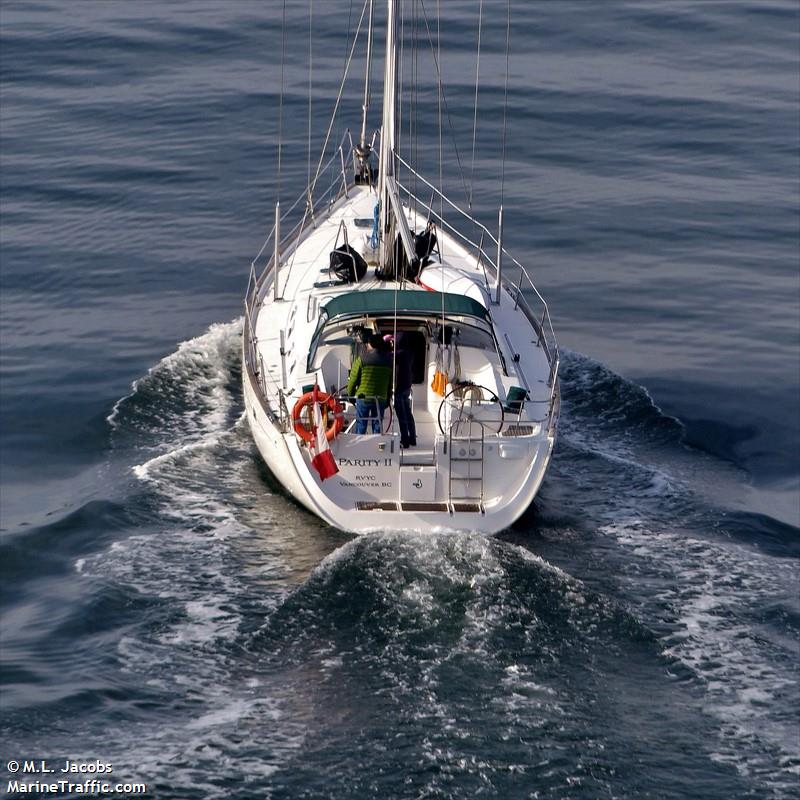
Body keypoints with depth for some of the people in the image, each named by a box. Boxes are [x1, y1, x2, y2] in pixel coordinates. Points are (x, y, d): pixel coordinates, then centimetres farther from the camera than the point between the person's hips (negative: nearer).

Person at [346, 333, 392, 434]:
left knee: (361, 425, 6)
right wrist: (388, 399, 18)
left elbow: (353, 380, -5)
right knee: (377, 425, 11)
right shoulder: (389, 360, 2)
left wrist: (350, 395, 9)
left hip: (363, 398, -2)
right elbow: (392, 383, 7)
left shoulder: (362, 359, -8)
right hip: (381, 399, 2)